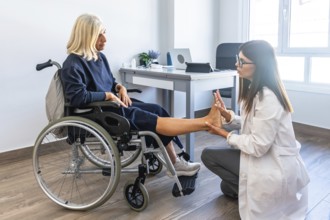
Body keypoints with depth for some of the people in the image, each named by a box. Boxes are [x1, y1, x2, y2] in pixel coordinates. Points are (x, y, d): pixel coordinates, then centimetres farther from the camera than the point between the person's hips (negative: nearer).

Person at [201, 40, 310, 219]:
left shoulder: (267, 98, -28)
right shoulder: (256, 89, 4)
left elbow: (258, 146, -25)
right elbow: (251, 125, 9)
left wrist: (226, 134, -13)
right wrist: (228, 116, -6)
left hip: (275, 168, -10)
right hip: (266, 155, 10)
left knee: (209, 155, -3)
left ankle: (249, 190, 4)